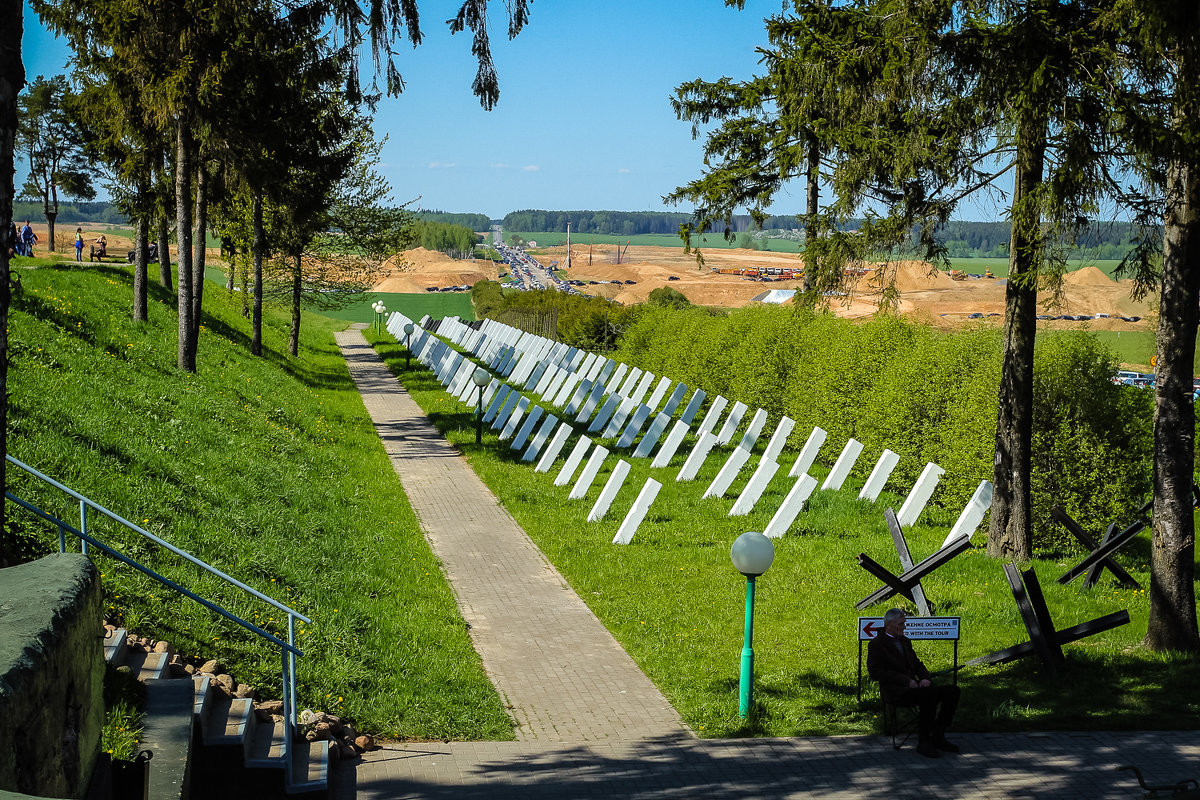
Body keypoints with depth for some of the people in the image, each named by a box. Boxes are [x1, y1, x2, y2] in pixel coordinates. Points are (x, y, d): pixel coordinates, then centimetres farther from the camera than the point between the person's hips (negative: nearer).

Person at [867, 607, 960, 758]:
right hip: (895, 692, -8)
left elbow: (917, 664, 24)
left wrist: (926, 678, -1)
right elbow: (875, 672, -11)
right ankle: (923, 742, -25)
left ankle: (938, 738, -6)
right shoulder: (876, 644, -1)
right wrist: (906, 681, -17)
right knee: (929, 694, -34)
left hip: (912, 687, 8)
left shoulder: (905, 641, 22)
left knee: (952, 691, -11)